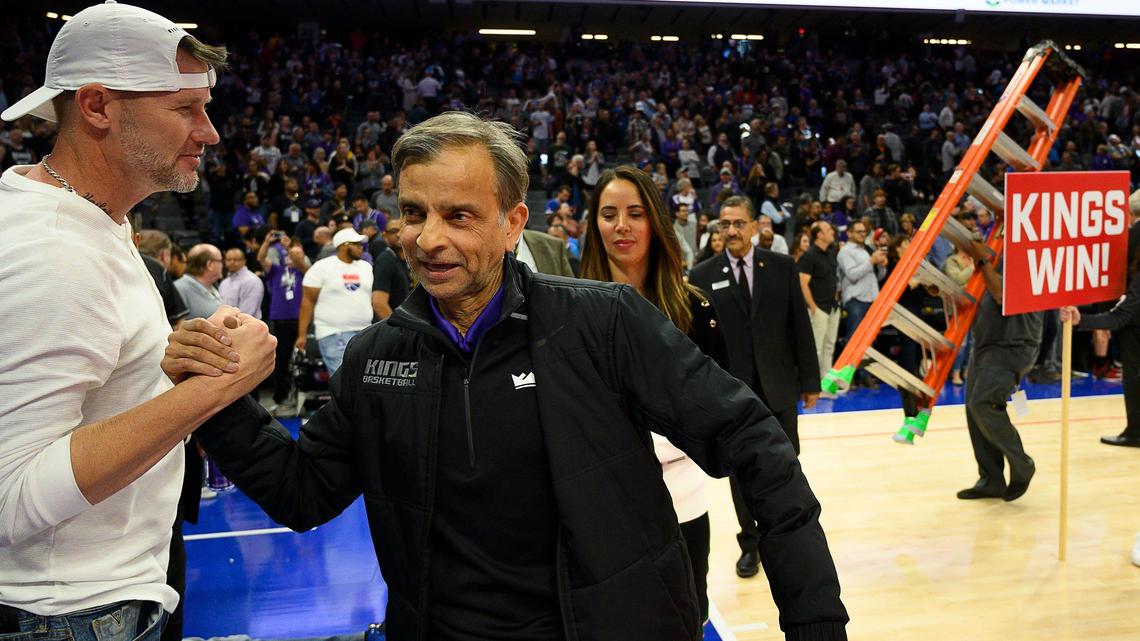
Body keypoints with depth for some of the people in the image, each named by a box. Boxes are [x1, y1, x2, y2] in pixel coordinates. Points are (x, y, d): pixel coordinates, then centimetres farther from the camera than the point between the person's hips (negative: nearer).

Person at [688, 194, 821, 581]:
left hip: (778, 388, 1)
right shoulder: (702, 277, -2)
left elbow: (800, 327, 3)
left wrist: (810, 380, 2)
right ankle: (750, 544, 23)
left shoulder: (782, 267, 2)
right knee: (741, 472, 8)